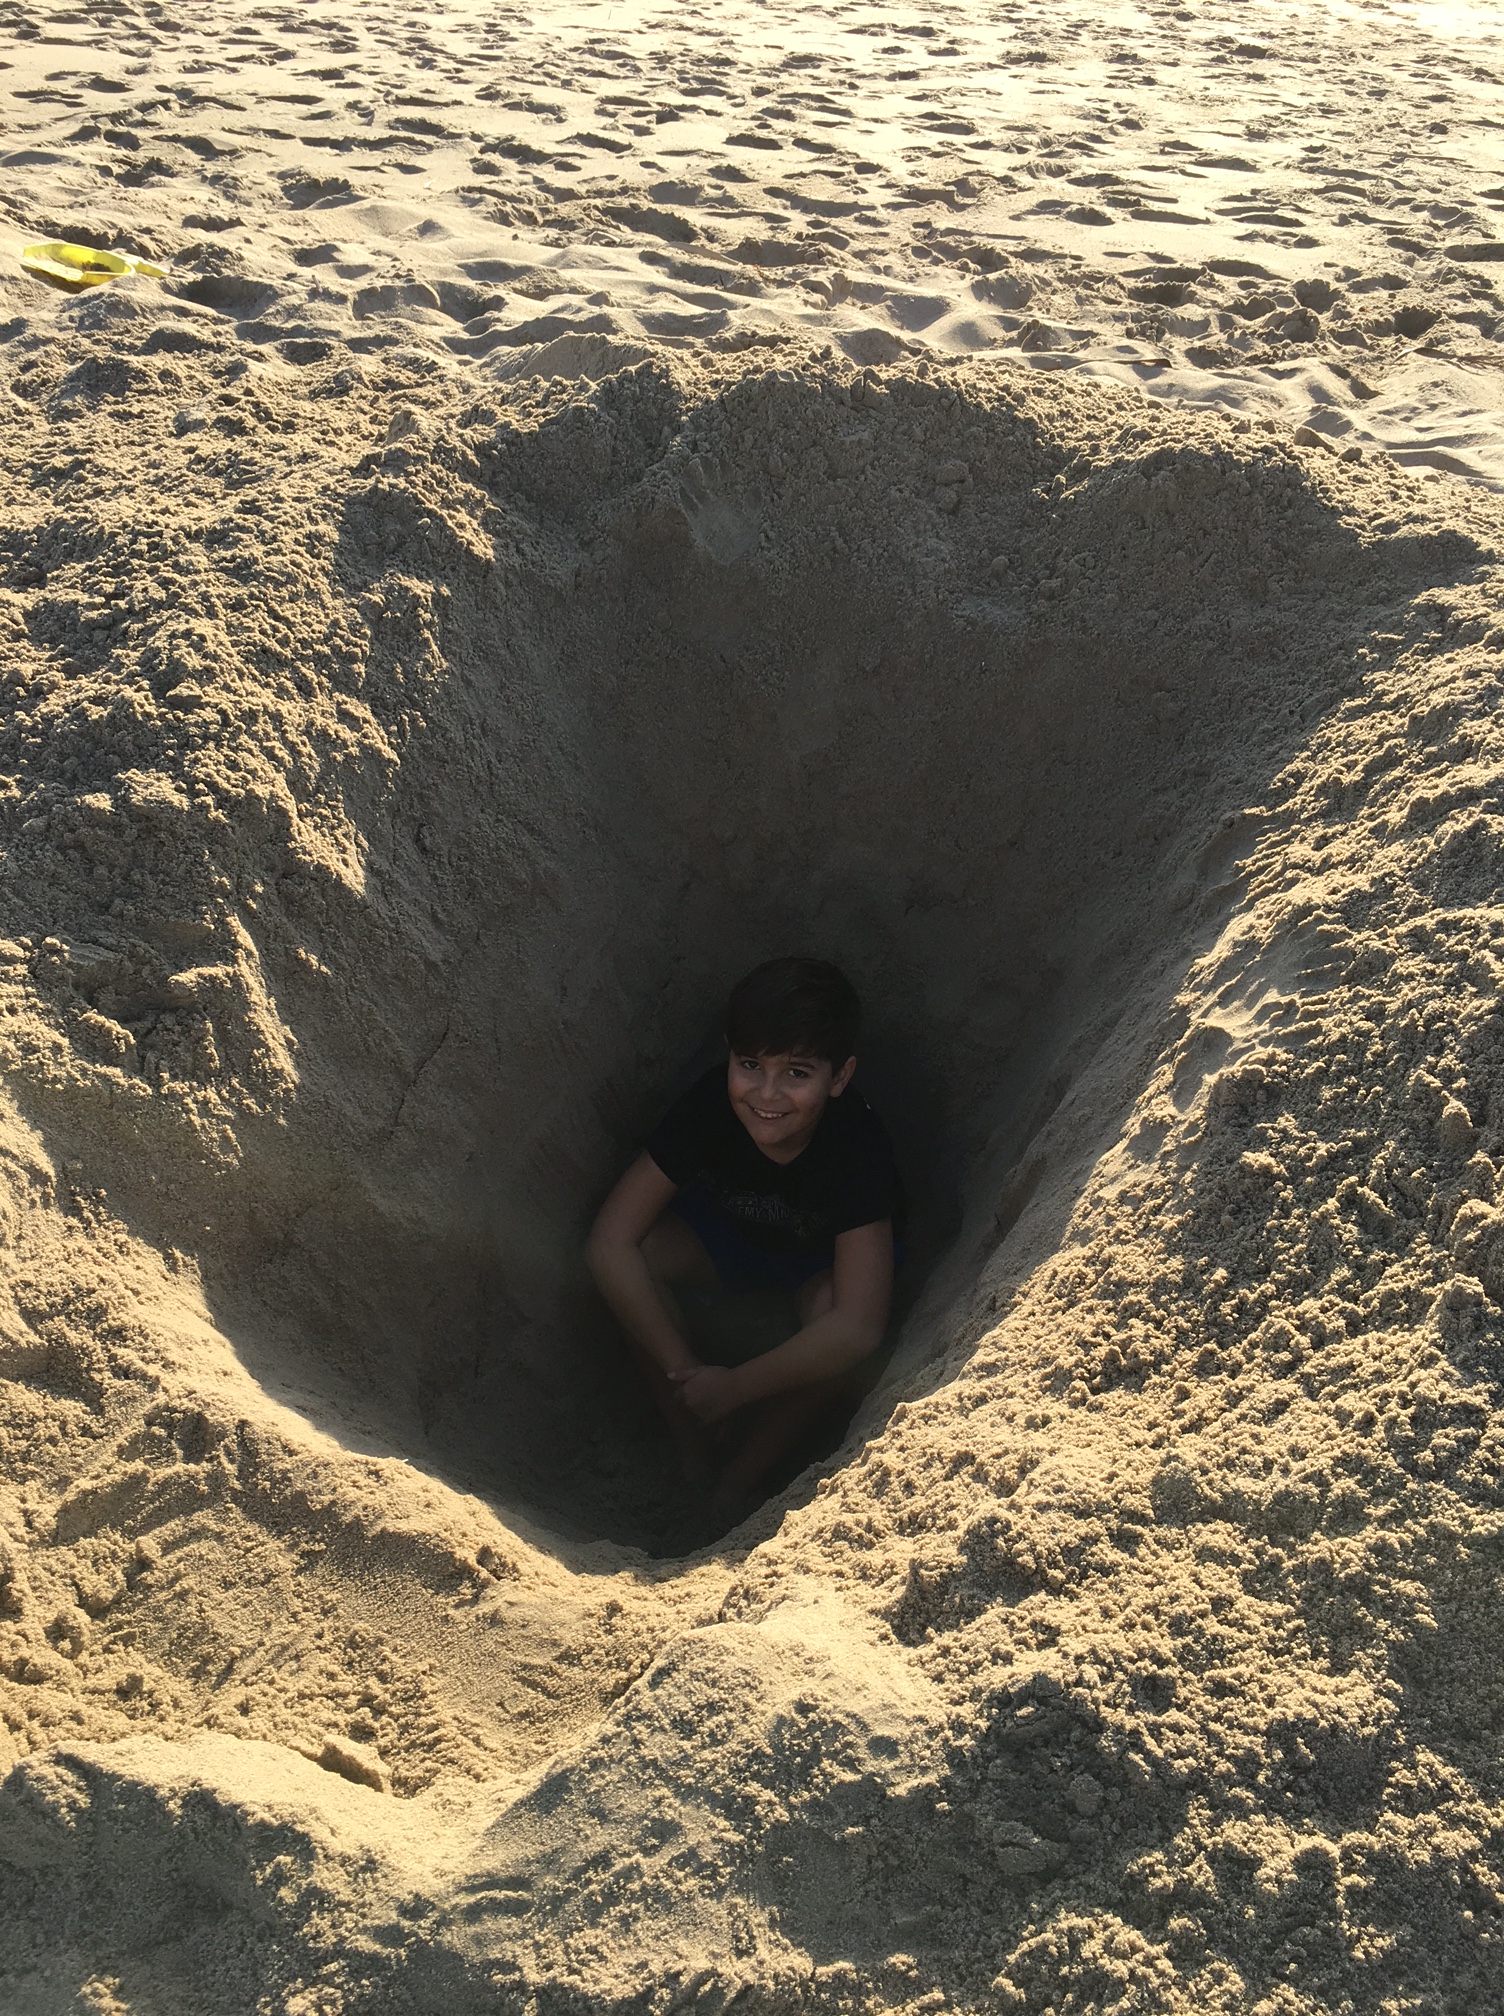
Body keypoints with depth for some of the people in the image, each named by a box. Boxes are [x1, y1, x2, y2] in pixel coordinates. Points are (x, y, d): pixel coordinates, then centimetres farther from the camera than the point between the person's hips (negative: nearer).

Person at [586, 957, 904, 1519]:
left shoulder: (857, 1146, -37)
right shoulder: (711, 1105, -31)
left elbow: (857, 1328, -43)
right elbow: (609, 1244, -30)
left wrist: (732, 1388, -34)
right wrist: (685, 1374, -31)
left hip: (822, 1256, -2)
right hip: (726, 1230, 2)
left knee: (830, 1314, -36)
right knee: (639, 1255, -28)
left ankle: (739, 1481, -10)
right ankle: (693, 1458, -7)